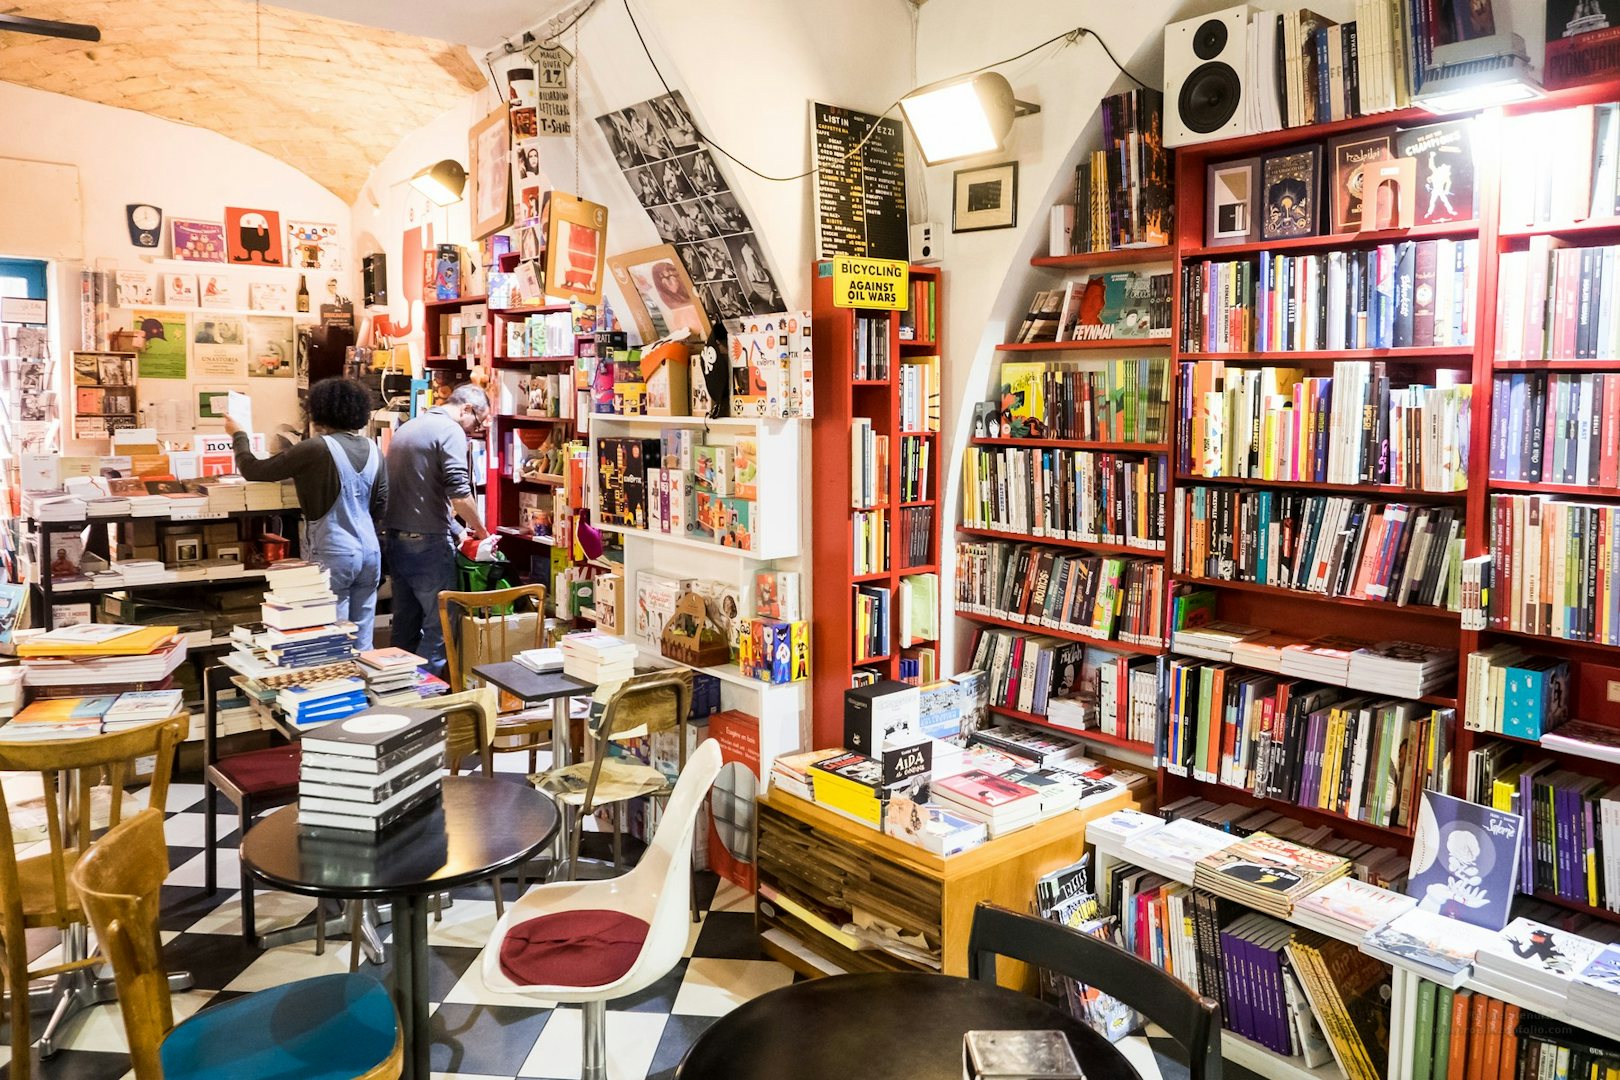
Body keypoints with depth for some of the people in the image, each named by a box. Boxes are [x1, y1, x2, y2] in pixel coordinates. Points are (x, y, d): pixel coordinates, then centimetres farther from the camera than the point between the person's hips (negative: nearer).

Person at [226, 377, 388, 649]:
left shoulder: (315, 450, -13)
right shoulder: (374, 451, 4)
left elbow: (253, 470, -5)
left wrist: (238, 435, 12)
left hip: (333, 555, -5)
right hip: (370, 552, 6)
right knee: (362, 643, 11)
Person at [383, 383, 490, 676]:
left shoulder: (407, 427, 18)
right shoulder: (450, 431, -11)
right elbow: (459, 494, -20)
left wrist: (454, 527, 20)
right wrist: (480, 531, -5)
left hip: (396, 536, 9)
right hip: (427, 542, -9)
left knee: (405, 622, 15)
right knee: (438, 624, -1)